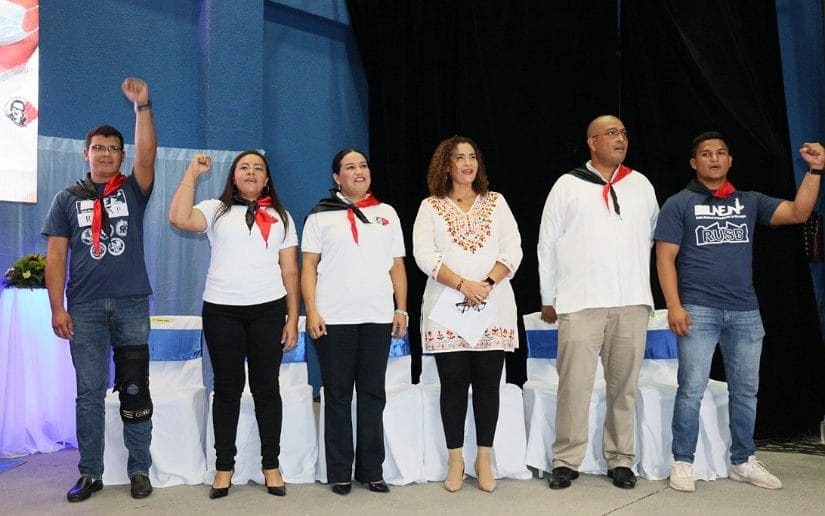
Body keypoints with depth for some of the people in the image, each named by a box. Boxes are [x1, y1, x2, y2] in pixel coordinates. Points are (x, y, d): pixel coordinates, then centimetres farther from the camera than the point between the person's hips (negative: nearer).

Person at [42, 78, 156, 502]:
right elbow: (56, 254, 4)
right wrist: (57, 308, -3)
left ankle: (139, 470, 12)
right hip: (84, 307, 1)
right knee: (89, 392, 5)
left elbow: (147, 155, -12)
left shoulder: (132, 190, 7)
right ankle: (90, 473, 14)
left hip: (131, 304, 0)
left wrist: (142, 106, -23)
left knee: (135, 390, 4)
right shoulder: (68, 198, 8)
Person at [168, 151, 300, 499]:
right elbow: (178, 218, -12)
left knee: (266, 387, 6)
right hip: (221, 311, -1)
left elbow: (290, 270, 8)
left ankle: (271, 465, 14)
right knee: (228, 388, 6)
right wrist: (193, 172, -5)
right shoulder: (217, 210, 7)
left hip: (268, 310, 1)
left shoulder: (281, 217, 11)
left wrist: (293, 318, 2)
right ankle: (224, 467, 14)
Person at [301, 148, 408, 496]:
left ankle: (371, 469, 14)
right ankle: (339, 473, 10)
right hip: (334, 319, -2)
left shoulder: (386, 214, 13)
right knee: (338, 396, 3)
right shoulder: (320, 215, 6)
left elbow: (397, 265, 12)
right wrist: (311, 311, -8)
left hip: (378, 317, 2)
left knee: (373, 394, 6)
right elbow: (309, 266, 1)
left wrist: (402, 309, 4)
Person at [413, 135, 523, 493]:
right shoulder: (431, 206, 7)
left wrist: (487, 284, -12)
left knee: (488, 384, 3)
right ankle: (455, 461, 13)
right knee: (453, 385, 2)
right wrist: (463, 285, -16)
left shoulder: (496, 202, 12)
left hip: (494, 309, 1)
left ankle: (484, 460, 14)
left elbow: (512, 250, 3)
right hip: (447, 309, -1)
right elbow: (424, 255, -5)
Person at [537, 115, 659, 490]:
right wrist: (548, 299, 7)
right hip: (579, 302, -2)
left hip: (631, 303, 2)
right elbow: (548, 244, 6)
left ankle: (620, 460, 16)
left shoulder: (640, 185, 12)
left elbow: (653, 235, 21)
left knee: (624, 385, 6)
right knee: (574, 384, -4)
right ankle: (567, 461, 6)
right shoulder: (568, 186, 5)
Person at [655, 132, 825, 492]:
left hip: (745, 312, 4)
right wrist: (674, 306, -12)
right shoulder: (679, 204, 4)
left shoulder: (750, 202, 14)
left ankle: (743, 462, 22)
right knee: (692, 389, -4)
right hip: (698, 310, -4)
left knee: (745, 390, 10)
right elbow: (665, 258, -2)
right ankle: (682, 463, 6)